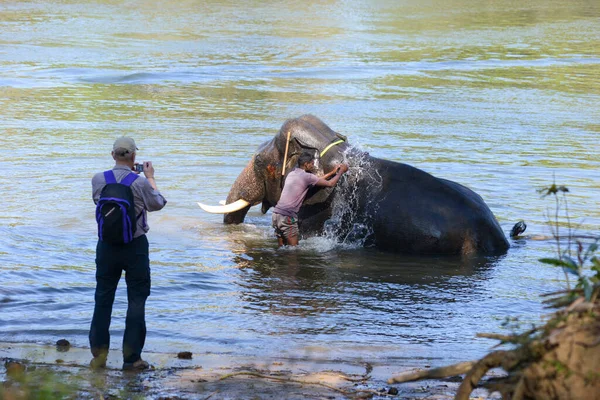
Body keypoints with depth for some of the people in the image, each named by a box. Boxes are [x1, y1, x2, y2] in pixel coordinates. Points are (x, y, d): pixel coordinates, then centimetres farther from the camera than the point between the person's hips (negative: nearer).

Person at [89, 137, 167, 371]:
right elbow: (158, 204, 3)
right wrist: (150, 177, 15)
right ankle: (132, 358, 3)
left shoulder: (99, 180, -6)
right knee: (136, 300, 5)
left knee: (103, 299, 11)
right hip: (135, 246, -3)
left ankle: (98, 356, 12)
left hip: (107, 246, 3)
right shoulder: (140, 183, -15)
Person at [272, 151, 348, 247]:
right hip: (287, 217, -9)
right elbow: (330, 184, -3)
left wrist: (332, 173, 33)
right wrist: (341, 171, 13)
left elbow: (315, 180, 30)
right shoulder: (306, 176, -8)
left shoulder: (292, 174, 18)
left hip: (277, 213, 9)